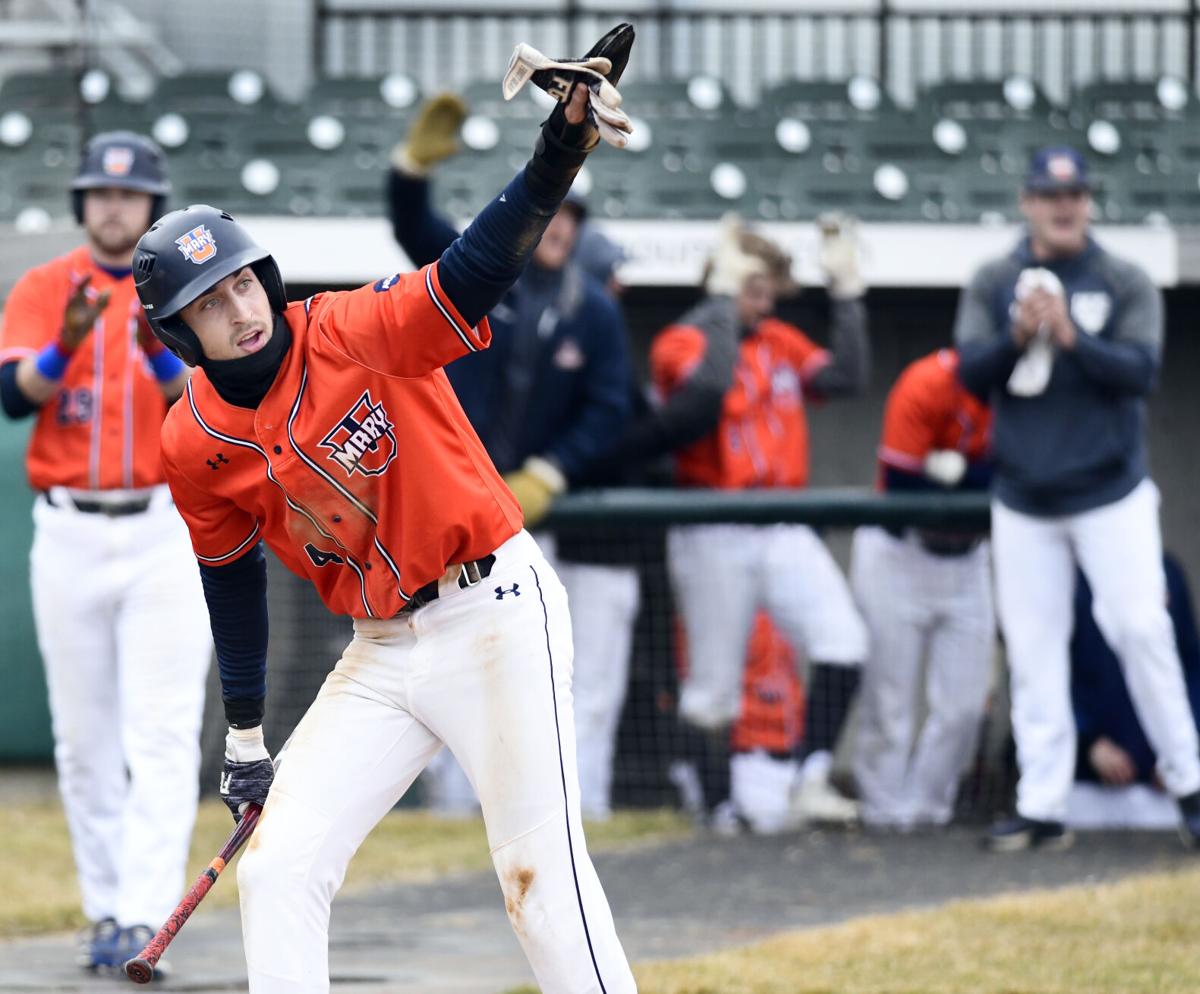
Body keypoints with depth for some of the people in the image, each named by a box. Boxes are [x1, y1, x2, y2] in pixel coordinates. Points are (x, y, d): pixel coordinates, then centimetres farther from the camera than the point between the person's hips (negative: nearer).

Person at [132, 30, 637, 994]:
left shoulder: (359, 333, -16)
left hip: (495, 614, -6)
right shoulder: (195, 446, -1)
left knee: (539, 869, -10)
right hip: (381, 652, 6)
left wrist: (560, 149, -49)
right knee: (278, 868, 2)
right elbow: (230, 576, 14)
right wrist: (245, 735, 17)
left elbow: (474, 272, -32)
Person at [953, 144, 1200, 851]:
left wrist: (1072, 337, -24)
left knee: (1141, 628, -10)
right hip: (1024, 501, 2)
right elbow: (971, 373, -3)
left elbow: (1141, 371, -11)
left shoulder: (1127, 285, 1)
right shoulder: (993, 286, 6)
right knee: (1033, 653, 1)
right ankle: (1042, 809, 2)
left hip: (1112, 494, -2)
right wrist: (1018, 336, -21)